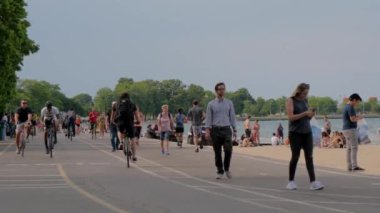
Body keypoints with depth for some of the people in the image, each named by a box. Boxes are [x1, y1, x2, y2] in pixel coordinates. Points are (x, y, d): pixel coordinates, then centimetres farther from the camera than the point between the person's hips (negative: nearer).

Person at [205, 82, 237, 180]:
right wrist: (207, 131, -6)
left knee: (228, 149, -14)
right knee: (217, 152, 3)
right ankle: (220, 172, 14)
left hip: (226, 129, 0)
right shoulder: (211, 104, 5)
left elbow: (232, 117, 11)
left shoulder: (229, 103, 9)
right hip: (215, 130, 0)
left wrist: (234, 130, 5)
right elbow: (208, 118, 3)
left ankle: (226, 169, 7)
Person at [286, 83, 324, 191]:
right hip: (295, 132, -5)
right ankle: (291, 182, 12)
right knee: (295, 157, 0)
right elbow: (291, 117, -13)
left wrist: (311, 115, -3)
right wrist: (305, 113, -19)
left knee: (309, 157, -4)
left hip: (307, 132, 5)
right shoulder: (291, 100, -3)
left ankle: (313, 182, -9)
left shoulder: (305, 101, 13)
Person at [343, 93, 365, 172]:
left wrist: (356, 117, 15)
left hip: (346, 129, 10)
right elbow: (352, 119, -21)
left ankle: (349, 166, 8)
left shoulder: (346, 107, 17)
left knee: (349, 148, 9)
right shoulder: (350, 107, -14)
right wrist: (359, 118, -3)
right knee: (354, 147, -11)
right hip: (351, 129, -10)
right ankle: (354, 166, -15)